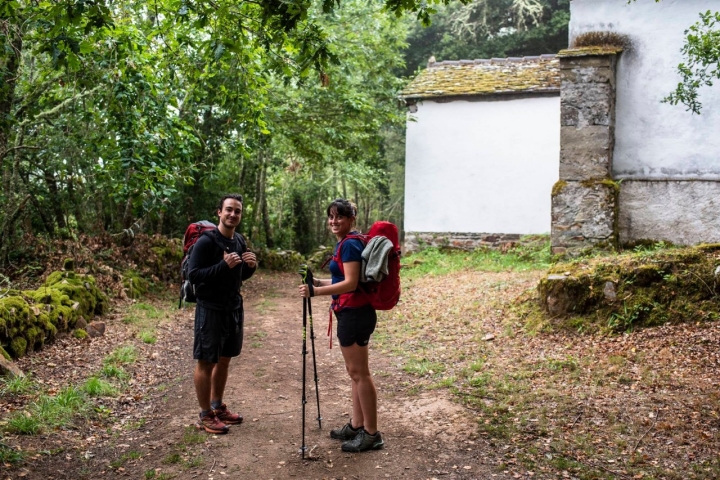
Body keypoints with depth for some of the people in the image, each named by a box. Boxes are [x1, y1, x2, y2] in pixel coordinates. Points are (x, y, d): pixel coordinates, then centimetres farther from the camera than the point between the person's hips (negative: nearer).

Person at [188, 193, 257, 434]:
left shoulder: (239, 241, 9)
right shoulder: (206, 242, -15)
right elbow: (193, 275, -19)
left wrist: (251, 266, -4)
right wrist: (223, 265, -28)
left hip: (234, 308, 8)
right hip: (210, 309, -8)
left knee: (224, 360, 16)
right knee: (206, 362, 1)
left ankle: (218, 407, 29)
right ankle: (205, 416, 10)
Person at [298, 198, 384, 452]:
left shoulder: (349, 244, -15)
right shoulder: (344, 243, 15)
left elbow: (350, 283, -22)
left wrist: (315, 292, -25)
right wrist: (318, 281, 12)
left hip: (354, 314, -11)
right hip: (350, 313, 11)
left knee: (359, 372, -4)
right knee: (356, 372, 15)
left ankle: (371, 433, 4)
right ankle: (356, 425, 25)